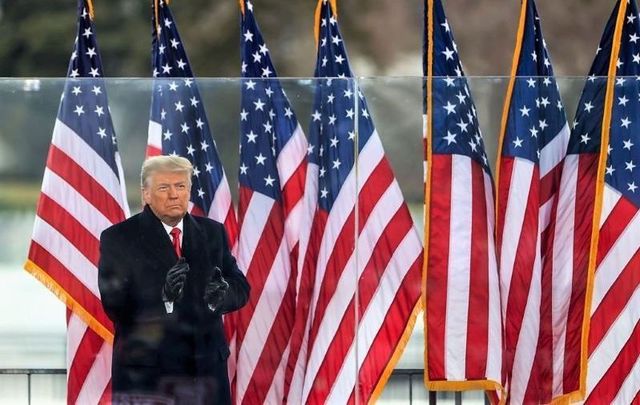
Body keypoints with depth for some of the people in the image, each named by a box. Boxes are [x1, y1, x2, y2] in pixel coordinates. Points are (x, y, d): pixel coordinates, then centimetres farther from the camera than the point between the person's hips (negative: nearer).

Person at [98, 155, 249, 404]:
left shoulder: (212, 233, 12)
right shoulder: (118, 239, -3)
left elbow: (240, 288, 11)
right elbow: (115, 306, -11)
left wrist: (221, 293, -13)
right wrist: (162, 297, -28)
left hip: (206, 366, 4)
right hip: (147, 371, -4)